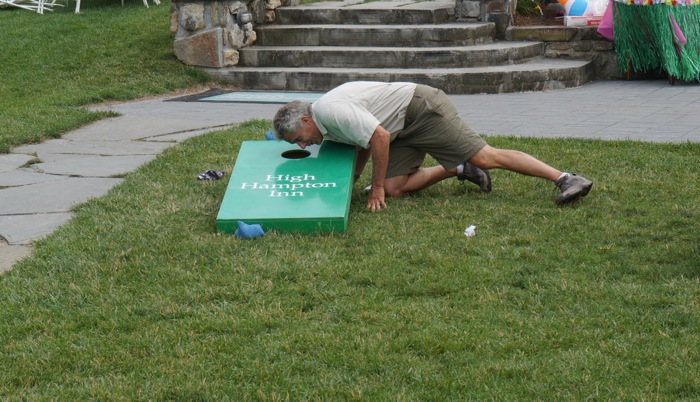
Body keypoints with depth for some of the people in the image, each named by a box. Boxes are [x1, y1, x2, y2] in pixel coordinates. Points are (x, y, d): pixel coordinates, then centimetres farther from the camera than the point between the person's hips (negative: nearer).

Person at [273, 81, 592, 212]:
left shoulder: (329, 111, -21)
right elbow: (365, 143, 25)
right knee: (395, 188, -3)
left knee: (485, 157, -14)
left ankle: (565, 178, -12)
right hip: (404, 129, 10)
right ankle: (459, 169, 10)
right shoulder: (326, 126, 11)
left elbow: (379, 136, -26)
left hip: (421, 108, -10)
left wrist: (376, 188, -18)